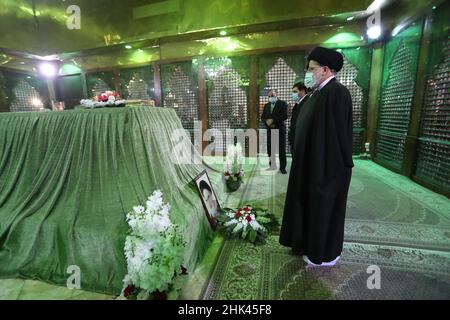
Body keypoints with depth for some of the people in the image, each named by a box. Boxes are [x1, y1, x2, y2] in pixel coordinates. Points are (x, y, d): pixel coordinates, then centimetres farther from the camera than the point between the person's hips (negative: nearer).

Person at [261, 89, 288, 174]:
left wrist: (273, 120, -18)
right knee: (270, 150, 4)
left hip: (280, 130, -4)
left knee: (282, 150, 0)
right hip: (269, 130, 4)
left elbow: (285, 116, -13)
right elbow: (262, 117, 11)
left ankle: (282, 167, 9)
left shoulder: (282, 103, -1)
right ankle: (272, 166, 14)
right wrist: (267, 121, -10)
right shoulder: (266, 105, 16)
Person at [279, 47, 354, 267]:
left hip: (327, 166, -9)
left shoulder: (336, 93, -19)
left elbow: (337, 133, -23)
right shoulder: (319, 92, 11)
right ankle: (311, 243, 38)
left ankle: (324, 254, 28)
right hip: (313, 164, 9)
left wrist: (328, 168, -20)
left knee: (324, 208, 6)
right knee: (312, 205, 19)